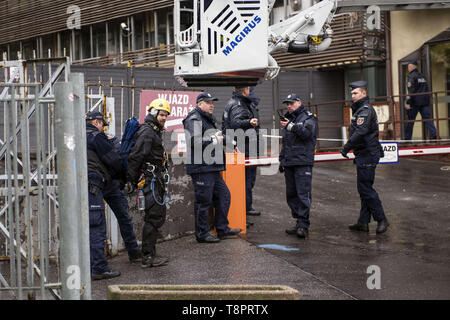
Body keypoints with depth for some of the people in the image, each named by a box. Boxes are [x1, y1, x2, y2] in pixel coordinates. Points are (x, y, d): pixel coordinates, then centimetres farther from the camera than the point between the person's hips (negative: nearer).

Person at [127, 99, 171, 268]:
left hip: (156, 180, 11)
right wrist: (132, 181, -17)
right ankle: (148, 257, -6)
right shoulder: (147, 132, -14)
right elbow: (135, 157, -19)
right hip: (151, 179, -11)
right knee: (154, 217, -9)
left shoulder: (155, 132, 19)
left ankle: (151, 254, 20)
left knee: (159, 216, 14)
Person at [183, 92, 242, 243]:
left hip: (213, 167, 10)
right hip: (201, 168, -10)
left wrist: (219, 137, 18)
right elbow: (194, 142, -24)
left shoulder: (209, 119, 21)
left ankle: (222, 229, 20)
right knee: (203, 201, -4)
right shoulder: (194, 120, -11)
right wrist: (214, 140, -15)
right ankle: (202, 234, 4)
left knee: (223, 195, 12)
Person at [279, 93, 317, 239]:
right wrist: (282, 160, 25)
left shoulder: (308, 118, 1)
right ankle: (299, 223, 13)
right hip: (289, 164, 8)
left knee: (303, 193, -13)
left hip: (303, 163, -8)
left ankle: (303, 225, -14)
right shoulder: (288, 119, 24)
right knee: (291, 194, 7)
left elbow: (307, 132, -20)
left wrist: (291, 126, -17)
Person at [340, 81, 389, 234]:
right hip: (365, 154, 11)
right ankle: (363, 222, 15)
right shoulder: (360, 109, 19)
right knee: (364, 188, 11)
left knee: (365, 188, -9)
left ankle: (381, 219, -4)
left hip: (367, 155, -11)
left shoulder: (365, 109, -14)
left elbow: (360, 132, -25)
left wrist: (346, 147, -22)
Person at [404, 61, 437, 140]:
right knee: (427, 118, 2)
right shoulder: (422, 76, 17)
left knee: (410, 120, 2)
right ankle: (434, 135, -11)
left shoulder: (411, 76, -7)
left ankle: (407, 138, 5)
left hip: (415, 102, -6)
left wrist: (408, 103, -16)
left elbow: (411, 91, -15)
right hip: (425, 101, 6)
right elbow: (427, 90, 20)